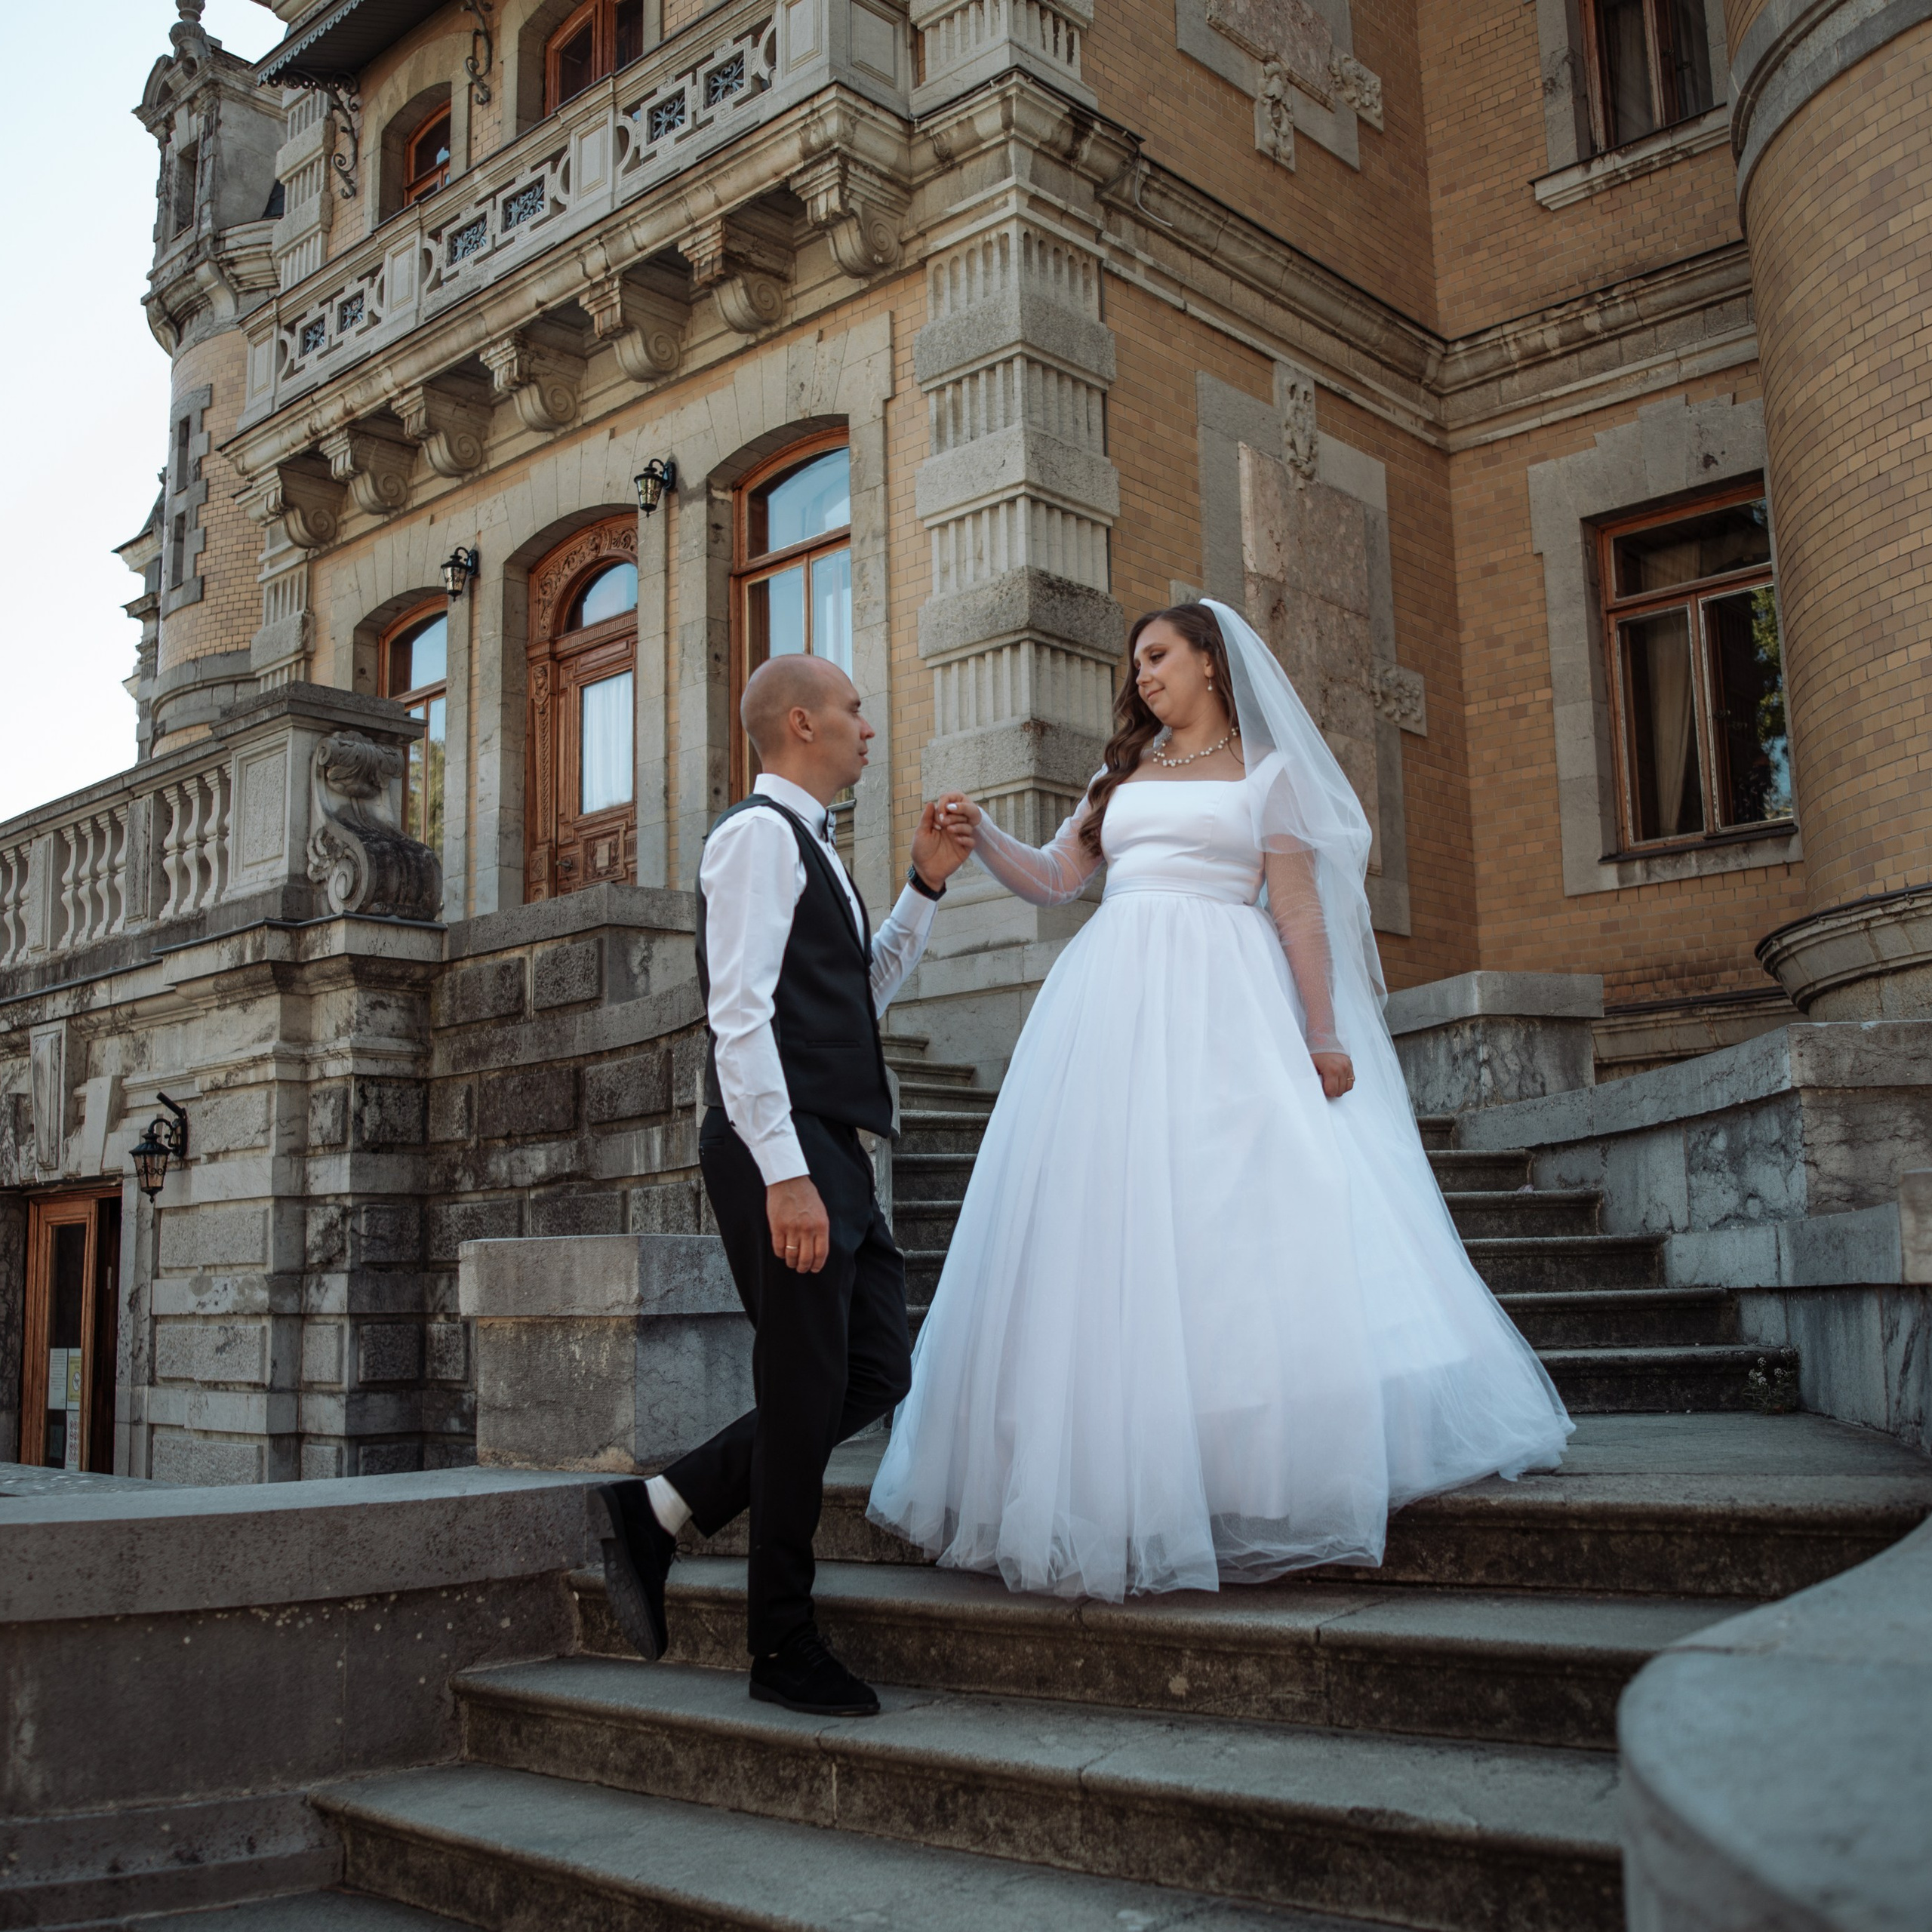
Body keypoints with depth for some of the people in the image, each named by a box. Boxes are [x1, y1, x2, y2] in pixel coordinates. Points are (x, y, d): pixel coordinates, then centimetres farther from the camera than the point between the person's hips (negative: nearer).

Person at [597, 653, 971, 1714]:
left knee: (874, 1372, 11)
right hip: (781, 1153, -10)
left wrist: (925, 886, 20)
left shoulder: (808, 848, 23)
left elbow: (860, 994, 30)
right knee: (806, 1394, -2)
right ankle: (783, 1648, 14)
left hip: (830, 1156, 10)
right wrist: (786, 1175, -24)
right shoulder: (759, 832, -8)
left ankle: (660, 1511, 17)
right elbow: (740, 1012, -18)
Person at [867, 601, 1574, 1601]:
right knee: (1114, 1225, -4)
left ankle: (1253, 1459, -3)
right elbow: (1053, 879, 19)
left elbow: (1298, 910, 4)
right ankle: (1119, 1470, 0)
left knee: (1241, 1214, -11)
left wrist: (1323, 1033, -3)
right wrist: (981, 835, 2)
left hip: (1221, 1003, -3)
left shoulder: (1266, 772, 11)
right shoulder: (1121, 776, 23)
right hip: (1115, 999, 4)